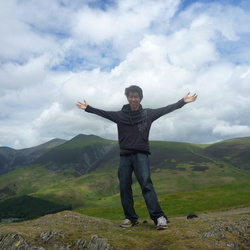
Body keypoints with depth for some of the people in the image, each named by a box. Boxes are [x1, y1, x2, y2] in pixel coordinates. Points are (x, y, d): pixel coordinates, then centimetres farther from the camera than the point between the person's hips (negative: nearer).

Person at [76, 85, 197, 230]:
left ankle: (159, 217, -14)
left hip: (141, 155, -3)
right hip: (125, 156, 3)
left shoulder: (148, 113, 5)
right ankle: (131, 218, 12)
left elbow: (166, 109, 0)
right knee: (124, 187, 2)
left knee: (146, 184, -13)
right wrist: (88, 108, 13)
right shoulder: (120, 115, 9)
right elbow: (103, 113, 14)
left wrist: (183, 102, -6)